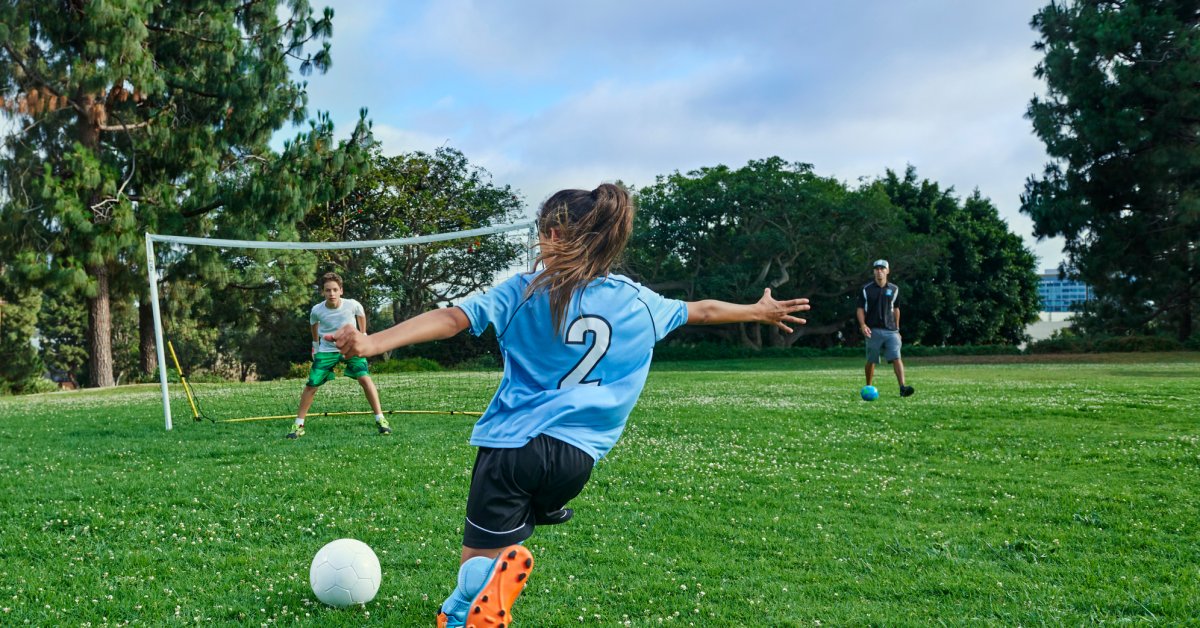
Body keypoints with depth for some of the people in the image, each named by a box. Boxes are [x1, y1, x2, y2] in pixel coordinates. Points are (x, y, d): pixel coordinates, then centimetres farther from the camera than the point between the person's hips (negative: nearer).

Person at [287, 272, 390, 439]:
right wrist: (315, 347, 18)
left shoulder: (352, 305, -19)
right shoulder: (317, 310, -16)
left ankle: (380, 420, -10)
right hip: (326, 350, 1)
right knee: (311, 385, -3)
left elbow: (361, 315, 6)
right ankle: (298, 425, 13)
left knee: (365, 378, -19)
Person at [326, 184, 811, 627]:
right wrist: (760, 311, 40)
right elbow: (700, 310, 23)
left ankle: (500, 570, -29)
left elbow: (451, 319, -14)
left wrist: (373, 343, -20)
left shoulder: (523, 292, -3)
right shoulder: (639, 303, 8)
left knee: (479, 555, 2)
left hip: (513, 443, -4)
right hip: (578, 456, 4)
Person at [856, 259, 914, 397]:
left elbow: (896, 309, 17)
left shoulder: (894, 289, 9)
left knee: (897, 358, -13)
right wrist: (863, 325, -13)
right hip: (873, 330, -1)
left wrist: (897, 329, 17)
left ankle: (902, 387, -23)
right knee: (871, 361, 7)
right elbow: (860, 309, 2)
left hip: (890, 330, 1)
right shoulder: (867, 289, 2)